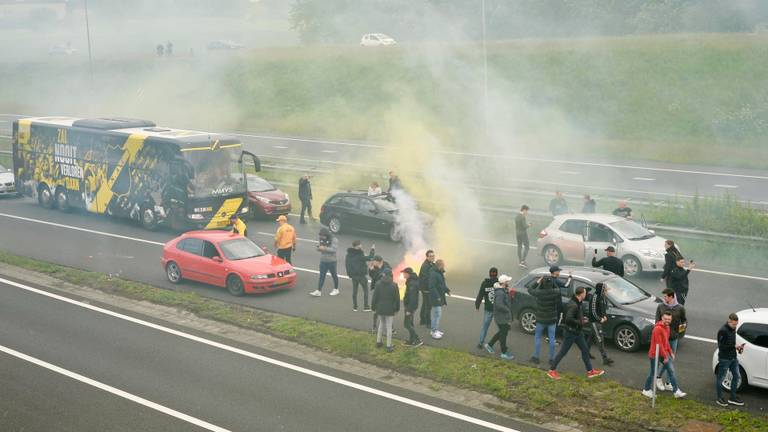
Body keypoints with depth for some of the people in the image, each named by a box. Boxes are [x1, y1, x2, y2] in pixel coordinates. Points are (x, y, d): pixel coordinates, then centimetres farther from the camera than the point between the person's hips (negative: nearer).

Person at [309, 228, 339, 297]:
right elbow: (319, 247, 14)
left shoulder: (334, 240, -13)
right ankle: (318, 291, -1)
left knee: (334, 275, 10)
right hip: (323, 261, 5)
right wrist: (319, 248, -10)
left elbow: (334, 249, -25)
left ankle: (336, 290, 25)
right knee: (321, 276, 2)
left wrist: (325, 248, -29)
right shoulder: (321, 239, 5)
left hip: (331, 261, -5)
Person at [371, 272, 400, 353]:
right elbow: (397, 298, -5)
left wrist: (373, 307, 7)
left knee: (381, 324, 23)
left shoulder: (378, 284, -7)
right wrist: (397, 309, 7)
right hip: (390, 310, -2)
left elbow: (375, 297, -3)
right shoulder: (394, 285, -11)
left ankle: (378, 342, 30)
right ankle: (389, 346, 7)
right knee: (389, 327, 4)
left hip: (380, 308, 2)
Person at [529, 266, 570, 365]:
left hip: (541, 319, -1)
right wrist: (554, 280, 12)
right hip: (552, 319, 1)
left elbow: (531, 290, 0)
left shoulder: (539, 293, -19)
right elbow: (558, 289, 7)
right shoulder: (555, 292, -17)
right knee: (551, 339, 11)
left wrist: (538, 282, 6)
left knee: (537, 337, 16)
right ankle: (552, 359, 16)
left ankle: (536, 357, 19)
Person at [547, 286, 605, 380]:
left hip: (577, 332, 10)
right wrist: (581, 322, -23)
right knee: (563, 352, 0)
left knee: (585, 350, 15)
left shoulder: (577, 303, 5)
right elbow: (568, 319, -34)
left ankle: (590, 371, 24)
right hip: (571, 332, -10)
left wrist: (582, 318, 3)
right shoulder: (573, 305, -26)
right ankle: (551, 370, 11)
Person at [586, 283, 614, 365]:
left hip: (600, 320, 9)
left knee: (593, 337, 21)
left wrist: (605, 316, 4)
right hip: (594, 320, -9)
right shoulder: (595, 297, -21)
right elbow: (592, 310, -21)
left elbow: (605, 308, 19)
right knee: (600, 339, -10)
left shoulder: (603, 297, 5)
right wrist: (599, 319, -18)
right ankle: (605, 359, -11)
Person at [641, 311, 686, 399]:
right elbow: (659, 344, -24)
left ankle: (676, 391, 7)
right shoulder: (657, 329, -24)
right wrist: (665, 356, -21)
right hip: (655, 354, -8)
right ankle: (646, 390, 23)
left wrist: (670, 352, 13)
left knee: (671, 371, 5)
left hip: (664, 353, 8)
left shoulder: (667, 327, 6)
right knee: (653, 373, 5)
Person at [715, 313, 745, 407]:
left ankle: (733, 397, 25)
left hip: (733, 357, 9)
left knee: (737, 376, 13)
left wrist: (738, 347, 1)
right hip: (724, 358, -9)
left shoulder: (733, 329, 7)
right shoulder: (723, 331, -20)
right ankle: (720, 398, 16)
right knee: (721, 378, 4)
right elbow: (721, 346, -21)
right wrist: (734, 346, -22)